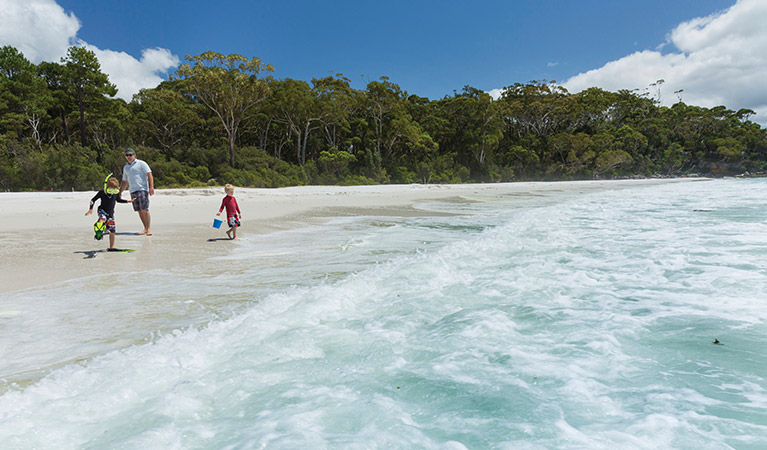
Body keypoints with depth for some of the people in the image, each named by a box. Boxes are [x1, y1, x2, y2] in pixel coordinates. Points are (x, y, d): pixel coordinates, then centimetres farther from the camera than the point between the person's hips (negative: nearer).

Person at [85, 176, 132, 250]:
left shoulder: (116, 193, -1)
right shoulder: (102, 192, -11)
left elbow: (118, 200, 20)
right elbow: (93, 200, -1)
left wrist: (127, 201, 14)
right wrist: (90, 209, -8)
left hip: (111, 213, 3)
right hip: (102, 210, -3)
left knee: (112, 230, 3)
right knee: (102, 219, -42)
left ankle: (111, 247, 12)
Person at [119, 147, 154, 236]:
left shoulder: (141, 163, 2)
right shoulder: (125, 167, 21)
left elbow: (149, 175, -6)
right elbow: (124, 182, 28)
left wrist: (151, 187, -17)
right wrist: (120, 192, 23)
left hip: (142, 189, -6)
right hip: (132, 191, 6)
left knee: (144, 209, -12)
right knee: (139, 211, 3)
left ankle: (149, 228, -8)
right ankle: (145, 228, 8)